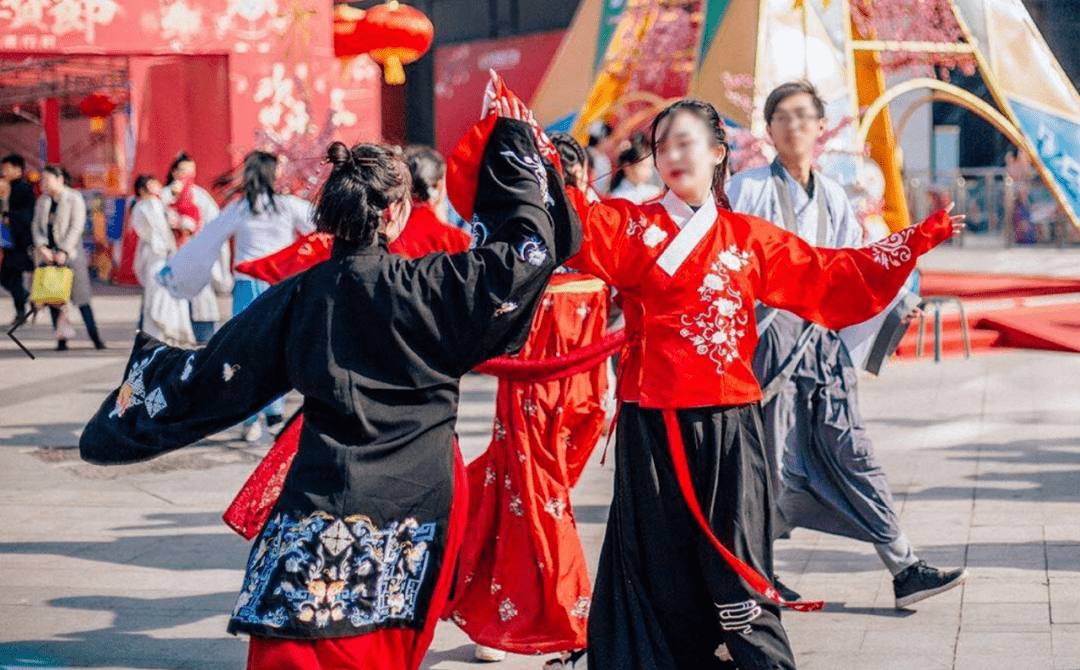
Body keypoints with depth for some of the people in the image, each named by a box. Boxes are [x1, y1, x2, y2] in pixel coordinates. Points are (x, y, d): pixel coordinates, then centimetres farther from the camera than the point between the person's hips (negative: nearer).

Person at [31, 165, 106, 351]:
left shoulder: (74, 199, -4)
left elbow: (76, 227, -10)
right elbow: (36, 226, 10)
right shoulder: (43, 201, 13)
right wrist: (42, 247, -7)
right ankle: (61, 337, 5)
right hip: (48, 255, 5)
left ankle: (95, 337, -1)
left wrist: (64, 251, -16)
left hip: (70, 254, -5)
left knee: (80, 296, -7)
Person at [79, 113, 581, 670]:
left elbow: (215, 375, 8)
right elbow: (530, 250, -3)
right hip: (408, 504, -1)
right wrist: (516, 150, 7)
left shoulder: (300, 296, -1)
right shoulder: (427, 289, -9)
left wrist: (155, 366, 28)